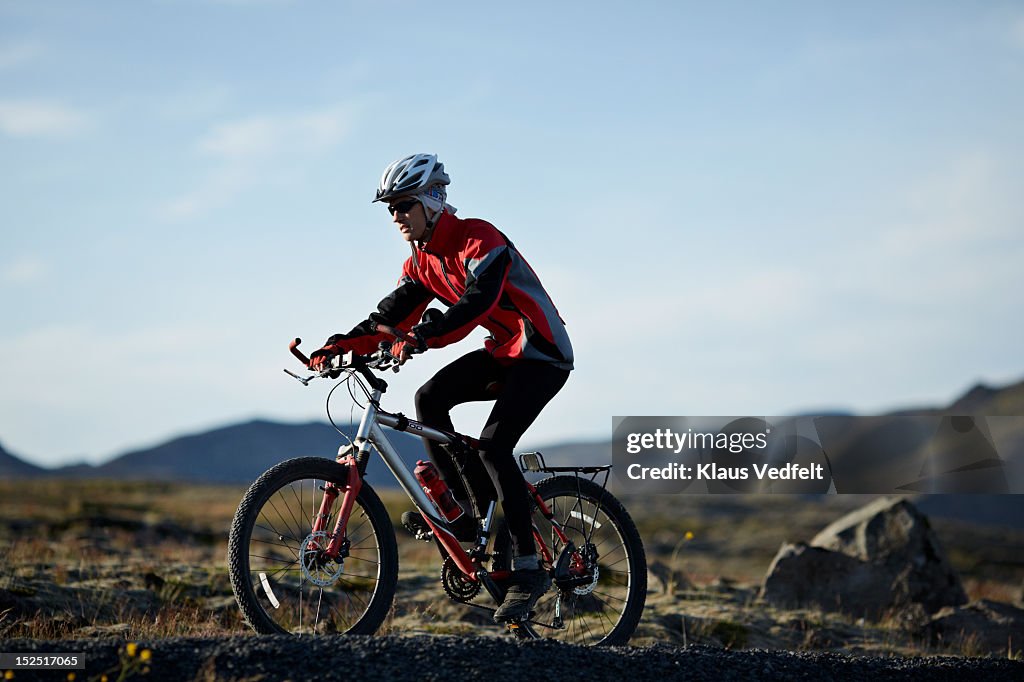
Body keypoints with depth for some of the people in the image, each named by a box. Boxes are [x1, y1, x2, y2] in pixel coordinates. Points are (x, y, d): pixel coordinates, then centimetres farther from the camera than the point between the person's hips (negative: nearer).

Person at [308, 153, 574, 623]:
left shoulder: (478, 240, -21)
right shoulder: (422, 260, 7)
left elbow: (477, 301, -36)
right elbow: (394, 312, 3)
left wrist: (420, 337, -48)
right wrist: (343, 345, -13)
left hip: (542, 356, -9)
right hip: (501, 354, 9)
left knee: (492, 445, -21)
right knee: (430, 399, -10)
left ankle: (528, 570, -17)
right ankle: (467, 508, -1)